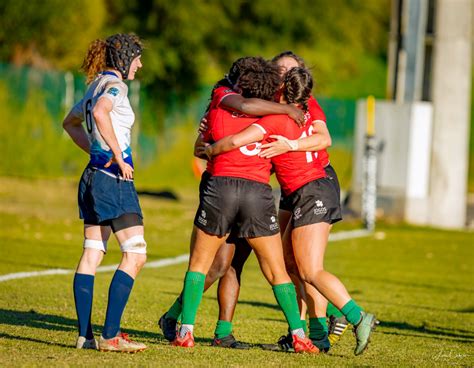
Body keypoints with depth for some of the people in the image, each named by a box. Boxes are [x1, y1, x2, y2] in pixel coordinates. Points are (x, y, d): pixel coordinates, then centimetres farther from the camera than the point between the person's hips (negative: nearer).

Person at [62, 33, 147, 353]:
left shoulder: (97, 85, 17)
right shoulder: (114, 85, -10)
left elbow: (71, 122, 31)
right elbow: (100, 112, -31)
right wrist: (119, 157, -24)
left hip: (95, 174, 10)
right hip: (114, 176, -10)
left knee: (92, 255, 7)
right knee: (136, 255, -9)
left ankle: (85, 335, 6)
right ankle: (110, 336, -14)